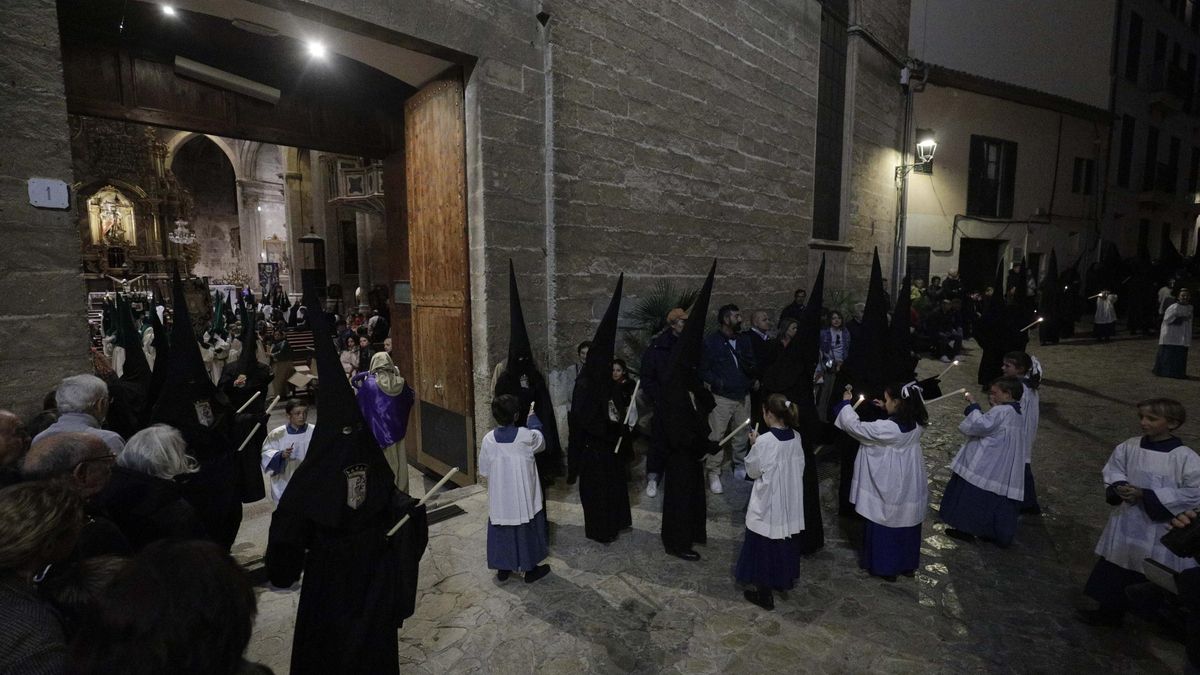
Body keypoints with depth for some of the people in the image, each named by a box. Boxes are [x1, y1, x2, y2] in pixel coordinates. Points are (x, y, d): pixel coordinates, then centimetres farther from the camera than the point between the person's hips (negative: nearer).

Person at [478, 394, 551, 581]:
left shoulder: (488, 439, -12)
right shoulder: (527, 436, -18)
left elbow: (484, 471, -2)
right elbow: (541, 443, 7)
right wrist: (533, 418, 18)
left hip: (499, 500, 2)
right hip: (524, 499, -2)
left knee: (502, 531, 18)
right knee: (526, 532, 15)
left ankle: (503, 569, 32)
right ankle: (530, 569, 28)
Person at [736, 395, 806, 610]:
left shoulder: (765, 441, -25)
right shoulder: (796, 437, -5)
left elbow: (753, 471, -12)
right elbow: (798, 466, 9)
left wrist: (754, 445, -3)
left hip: (768, 504, -6)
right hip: (790, 501, 7)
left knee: (764, 546, 9)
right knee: (786, 542, 24)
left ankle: (764, 593, 21)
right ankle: (785, 579, 42)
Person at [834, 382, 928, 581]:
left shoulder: (887, 428, -28)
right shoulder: (917, 425, -8)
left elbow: (855, 426, -20)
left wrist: (846, 404, -8)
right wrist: (886, 410, 8)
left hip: (889, 489, -7)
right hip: (910, 487, 7)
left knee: (884, 528, 12)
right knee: (908, 526, 22)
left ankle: (885, 567, 27)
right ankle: (908, 565, 39)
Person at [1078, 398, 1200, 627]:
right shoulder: (1129, 447, -4)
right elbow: (1113, 470, 7)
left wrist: (1145, 495, -20)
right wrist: (1120, 487, -14)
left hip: (1161, 531, -4)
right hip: (1126, 523, 4)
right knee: (1113, 573, 17)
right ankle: (1109, 612, 36)